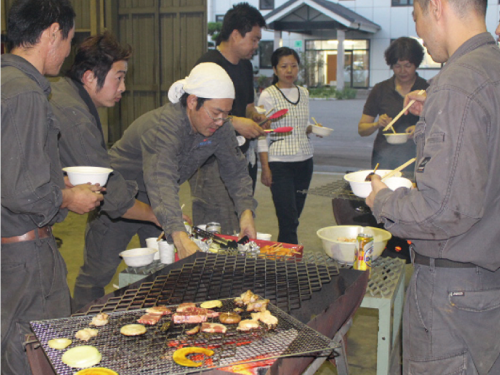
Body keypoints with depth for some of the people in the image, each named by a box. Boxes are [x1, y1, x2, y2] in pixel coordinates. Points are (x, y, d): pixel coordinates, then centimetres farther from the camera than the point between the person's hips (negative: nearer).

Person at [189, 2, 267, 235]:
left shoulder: (245, 66, 18)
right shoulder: (209, 65, -11)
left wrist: (255, 117, 8)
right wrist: (235, 122, -21)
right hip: (212, 160, -9)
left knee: (242, 228, 7)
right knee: (216, 233, -9)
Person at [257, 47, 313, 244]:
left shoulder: (303, 93, 12)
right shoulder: (268, 95, -4)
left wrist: (313, 130, 0)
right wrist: (265, 167, -11)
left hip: (304, 161, 6)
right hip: (280, 162, -5)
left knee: (294, 216, 9)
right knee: (288, 220, -10)